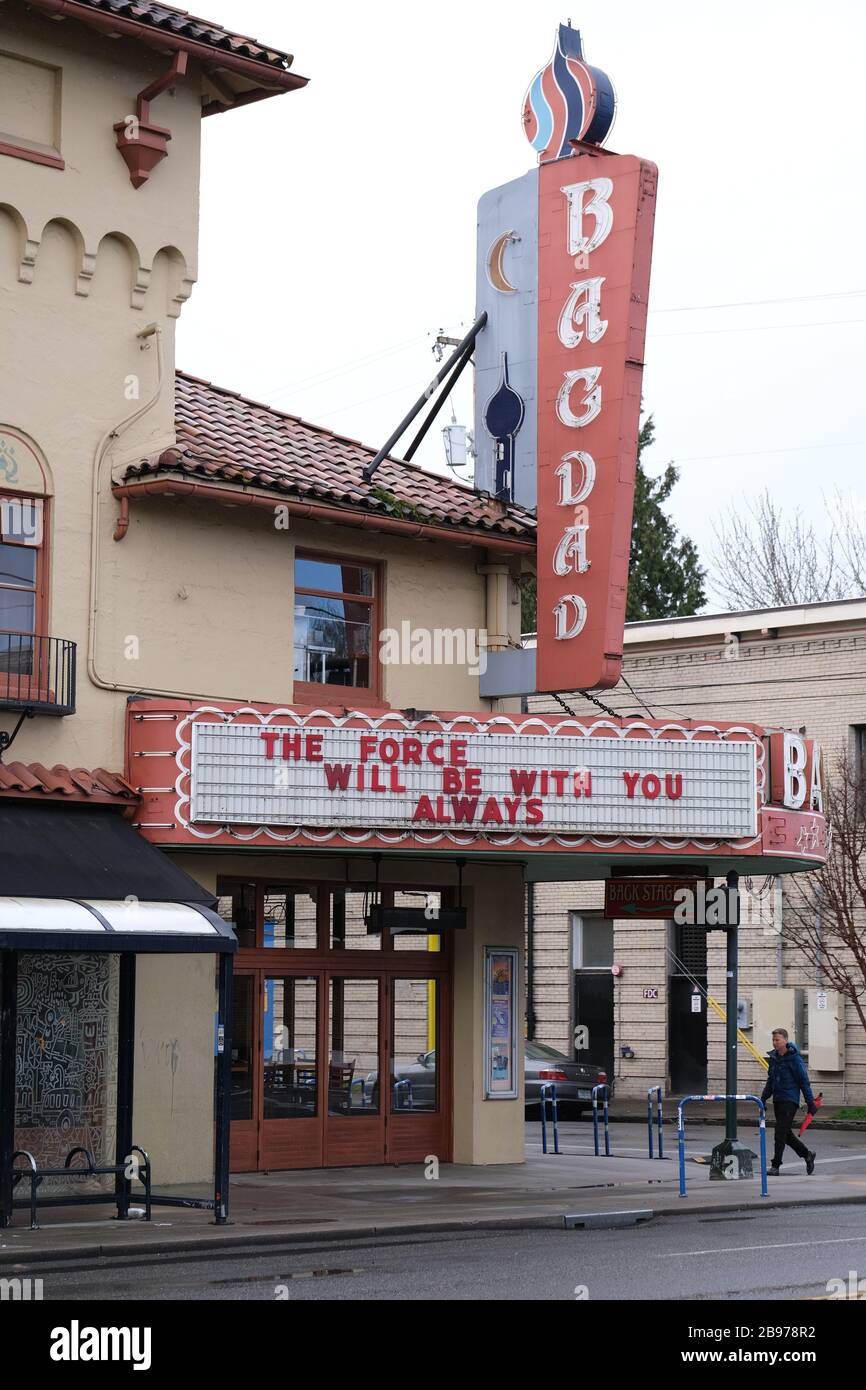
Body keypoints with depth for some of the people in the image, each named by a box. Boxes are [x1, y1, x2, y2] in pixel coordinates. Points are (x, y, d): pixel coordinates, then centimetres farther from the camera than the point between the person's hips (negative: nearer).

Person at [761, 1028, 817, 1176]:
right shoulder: (774, 1057, 10)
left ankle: (776, 1166, -4)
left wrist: (810, 1102, -9)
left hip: (790, 1100, -7)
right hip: (777, 1100, 7)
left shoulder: (794, 1058, -11)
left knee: (781, 1133, -9)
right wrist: (764, 1097, 16)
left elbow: (804, 1081, -9)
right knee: (785, 1133, 12)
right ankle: (807, 1154, 31)